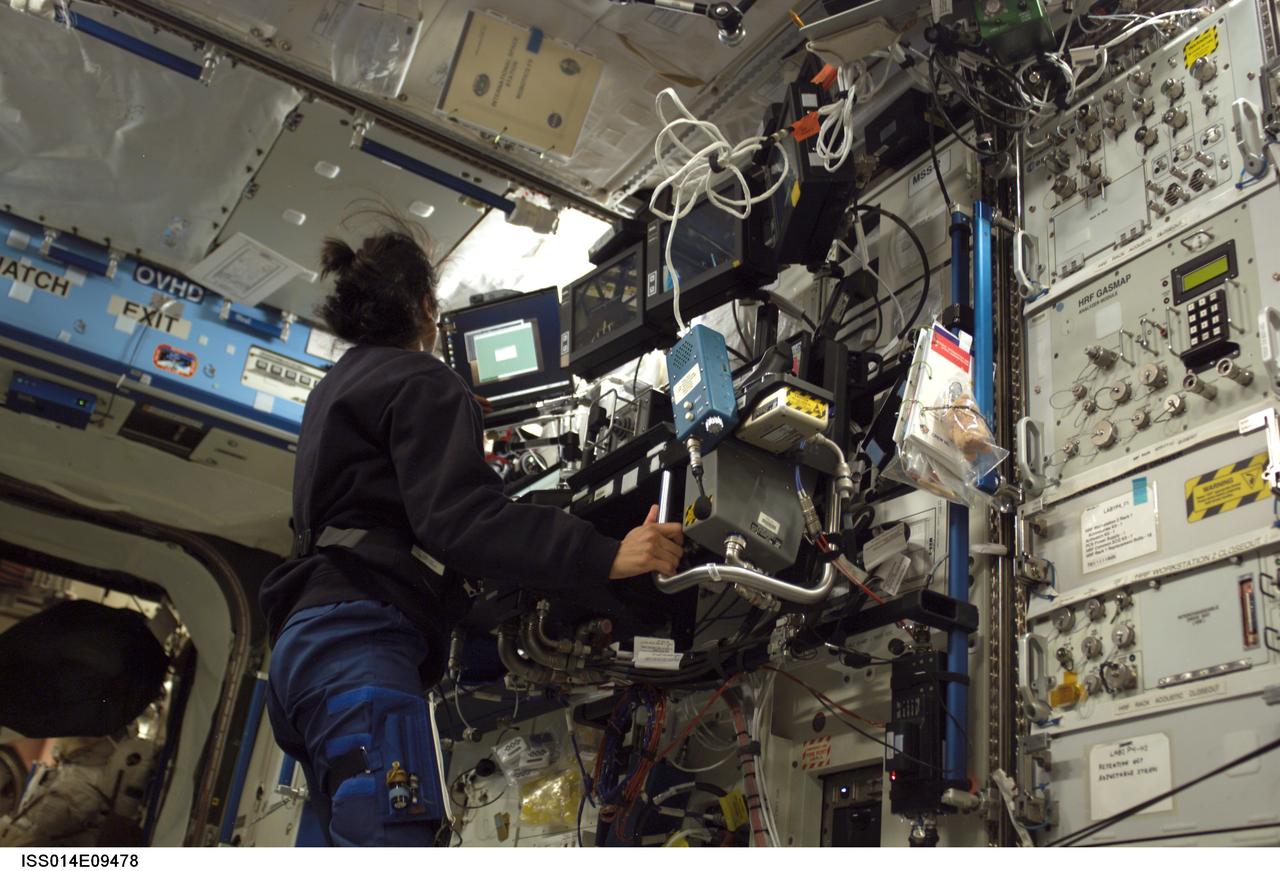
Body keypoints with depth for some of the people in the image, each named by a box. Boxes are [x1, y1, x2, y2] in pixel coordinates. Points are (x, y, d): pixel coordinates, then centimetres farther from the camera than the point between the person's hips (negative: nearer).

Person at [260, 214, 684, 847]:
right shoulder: (420, 382, -1)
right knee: (395, 838, -23)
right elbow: (459, 518, -17)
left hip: (305, 643, 11)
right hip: (362, 638, -11)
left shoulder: (332, 390, 29)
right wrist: (606, 556, -23)